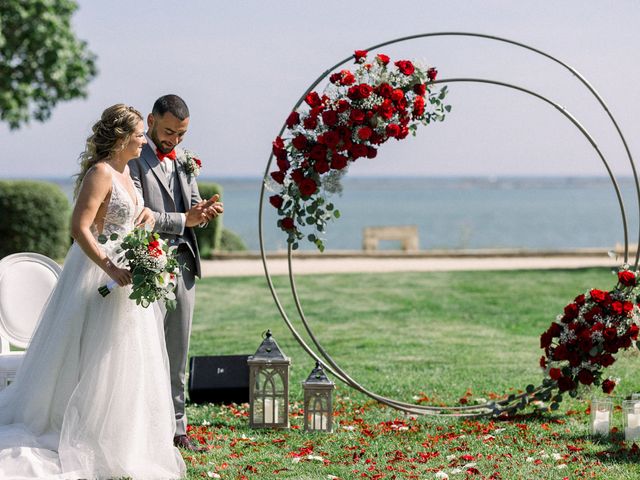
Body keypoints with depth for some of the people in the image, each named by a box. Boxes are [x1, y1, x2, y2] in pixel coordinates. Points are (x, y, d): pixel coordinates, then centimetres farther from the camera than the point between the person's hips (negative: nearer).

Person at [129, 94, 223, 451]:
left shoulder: (183, 159, 16)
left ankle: (176, 426, 14)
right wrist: (183, 219, -17)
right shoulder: (132, 160, -8)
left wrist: (204, 211, -4)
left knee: (178, 353, 9)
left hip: (183, 263, 7)